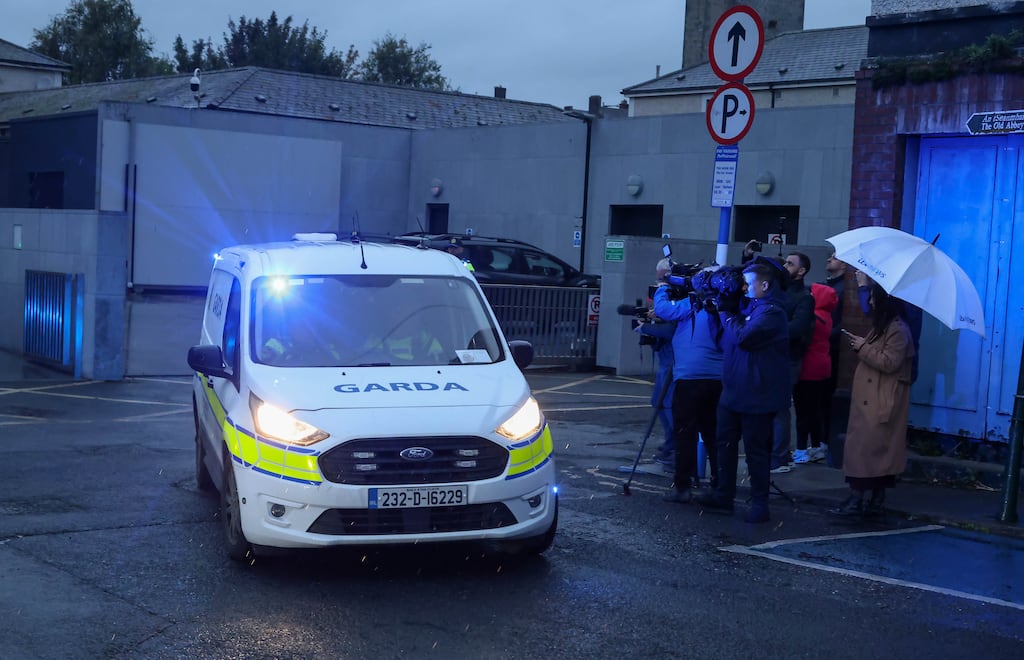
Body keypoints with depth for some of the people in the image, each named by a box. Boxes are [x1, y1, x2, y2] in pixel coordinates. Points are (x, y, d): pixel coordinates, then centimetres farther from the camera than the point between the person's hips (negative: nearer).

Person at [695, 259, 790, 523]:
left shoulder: (771, 312, -16)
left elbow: (743, 336, -27)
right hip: (733, 390, 9)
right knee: (726, 443, 15)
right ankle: (723, 495, 25)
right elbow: (728, 335, 17)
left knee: (756, 449, 0)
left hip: (756, 395, -9)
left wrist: (727, 315, -11)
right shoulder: (752, 306, 13)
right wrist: (724, 308, 2)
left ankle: (760, 504, 9)